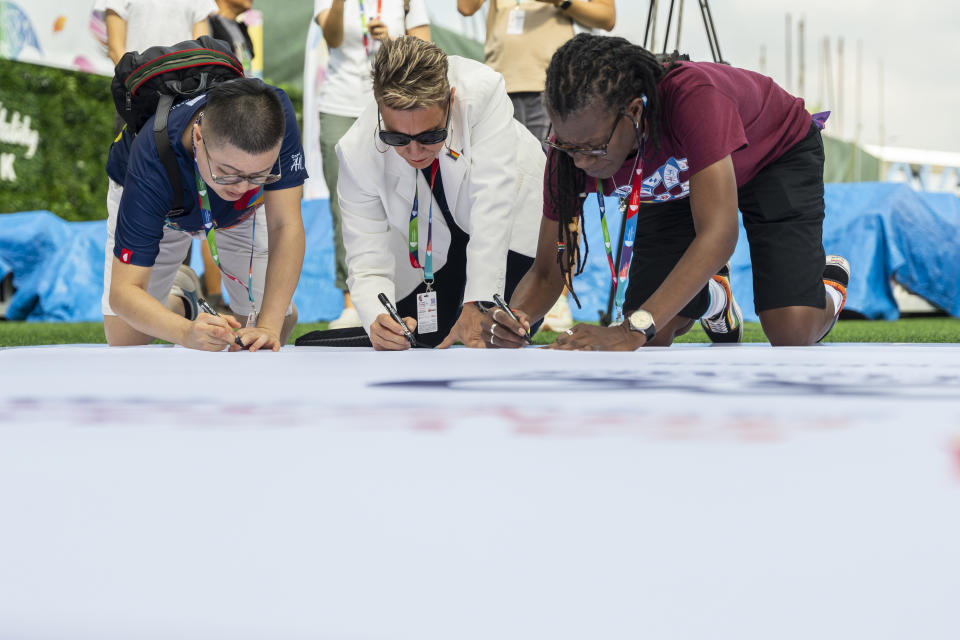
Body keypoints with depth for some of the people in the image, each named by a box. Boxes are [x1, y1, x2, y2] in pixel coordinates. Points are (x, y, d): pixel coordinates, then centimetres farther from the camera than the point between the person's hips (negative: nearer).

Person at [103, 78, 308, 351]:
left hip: (240, 213, 2)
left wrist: (268, 326, -46)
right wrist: (187, 333, -64)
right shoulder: (153, 165, -46)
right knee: (125, 337, -12)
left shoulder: (277, 117, -42)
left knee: (280, 323, -10)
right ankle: (179, 306, 23)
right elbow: (124, 291, -44)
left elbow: (285, 226, -36)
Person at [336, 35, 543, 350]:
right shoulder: (357, 152, -31)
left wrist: (477, 306, -45)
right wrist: (378, 320, -51)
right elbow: (368, 264, -28)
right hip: (430, 247, 2)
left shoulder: (482, 91, -38)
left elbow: (492, 204, -39)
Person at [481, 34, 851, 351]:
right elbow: (547, 272, -20)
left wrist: (632, 333, -60)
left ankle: (829, 281, 18)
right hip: (678, 183, 4)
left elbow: (718, 235, -51)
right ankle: (712, 294, 27)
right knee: (652, 337, -8)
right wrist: (515, 316, -44)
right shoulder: (574, 143, -29)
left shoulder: (692, 96, -45)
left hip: (777, 155, -4)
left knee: (792, 332, -20)